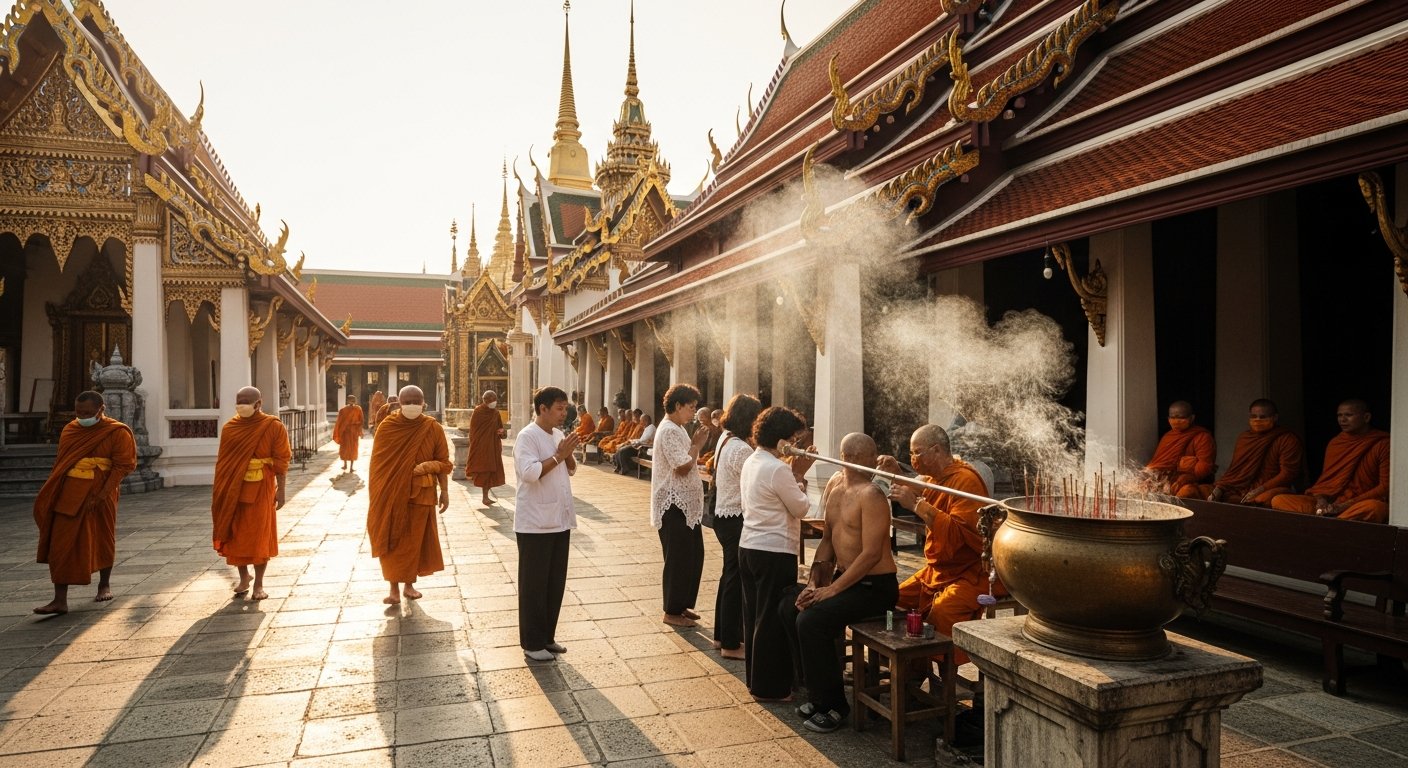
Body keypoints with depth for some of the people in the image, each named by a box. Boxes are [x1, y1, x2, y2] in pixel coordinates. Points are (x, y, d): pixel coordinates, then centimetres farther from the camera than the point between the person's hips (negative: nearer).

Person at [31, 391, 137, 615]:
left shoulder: (117, 433, -6)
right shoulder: (69, 430, 9)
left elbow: (123, 465, -11)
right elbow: (59, 463, 17)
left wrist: (101, 495, -18)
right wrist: (51, 493, 11)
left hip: (99, 496, -4)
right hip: (68, 496, 4)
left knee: (103, 540, 11)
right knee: (61, 545, -1)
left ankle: (105, 585, 31)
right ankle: (60, 600, 2)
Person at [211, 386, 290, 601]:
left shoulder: (274, 427, -7)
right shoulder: (229, 427, 3)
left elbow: (281, 461, -6)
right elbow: (223, 460, 6)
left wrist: (280, 489, -8)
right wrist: (220, 490, 4)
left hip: (261, 488, -3)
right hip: (234, 489, 3)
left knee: (260, 535, 2)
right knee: (235, 535, 9)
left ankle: (258, 584, 12)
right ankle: (244, 577, 28)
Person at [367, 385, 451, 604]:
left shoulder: (433, 428, -3)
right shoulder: (387, 426, -4)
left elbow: (443, 462, 1)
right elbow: (377, 462, 1)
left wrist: (444, 491, -2)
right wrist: (376, 493, 0)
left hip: (421, 493, 1)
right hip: (392, 492, 0)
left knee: (415, 539, 8)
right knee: (392, 539, 2)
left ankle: (409, 584, 22)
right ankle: (394, 588, 11)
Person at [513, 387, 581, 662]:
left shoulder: (558, 435, 11)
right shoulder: (527, 436, -14)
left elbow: (571, 470, 15)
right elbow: (529, 473, -25)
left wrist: (568, 455, -5)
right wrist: (558, 455, -22)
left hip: (560, 520, 8)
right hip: (535, 523, -8)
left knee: (556, 582, 13)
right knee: (534, 584, 2)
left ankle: (547, 637, 26)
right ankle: (532, 643, 13)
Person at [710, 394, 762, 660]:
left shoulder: (725, 440, 8)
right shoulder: (741, 449, -22)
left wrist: (754, 448, 1)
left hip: (723, 516, 10)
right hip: (737, 520, -10)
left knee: (729, 575, 19)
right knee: (737, 579, 1)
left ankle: (721, 635, 31)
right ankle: (730, 644, 11)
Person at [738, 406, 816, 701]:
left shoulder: (751, 463, 9)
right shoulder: (778, 469, -20)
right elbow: (801, 508, -12)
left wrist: (795, 474, 6)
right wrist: (800, 476, -2)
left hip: (749, 546, 9)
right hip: (775, 552, -9)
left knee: (754, 616, 17)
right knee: (773, 620, 2)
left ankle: (755, 677, 29)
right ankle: (770, 687, 12)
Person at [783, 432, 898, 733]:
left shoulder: (871, 495, -19)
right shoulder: (835, 485, 8)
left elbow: (871, 554, -24)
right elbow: (828, 537, 13)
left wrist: (832, 590, -21)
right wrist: (815, 581, 2)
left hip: (875, 585, -9)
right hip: (844, 577, 9)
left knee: (811, 621, -23)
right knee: (791, 609, 2)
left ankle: (833, 705, -5)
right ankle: (818, 692, 14)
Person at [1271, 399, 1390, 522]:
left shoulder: (1382, 444, -1)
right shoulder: (1335, 443, 15)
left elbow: (1386, 487, -6)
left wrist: (1346, 505, -14)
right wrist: (1321, 499, -6)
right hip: (1332, 502, 4)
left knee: (1374, 507, -42)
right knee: (1279, 501, -19)